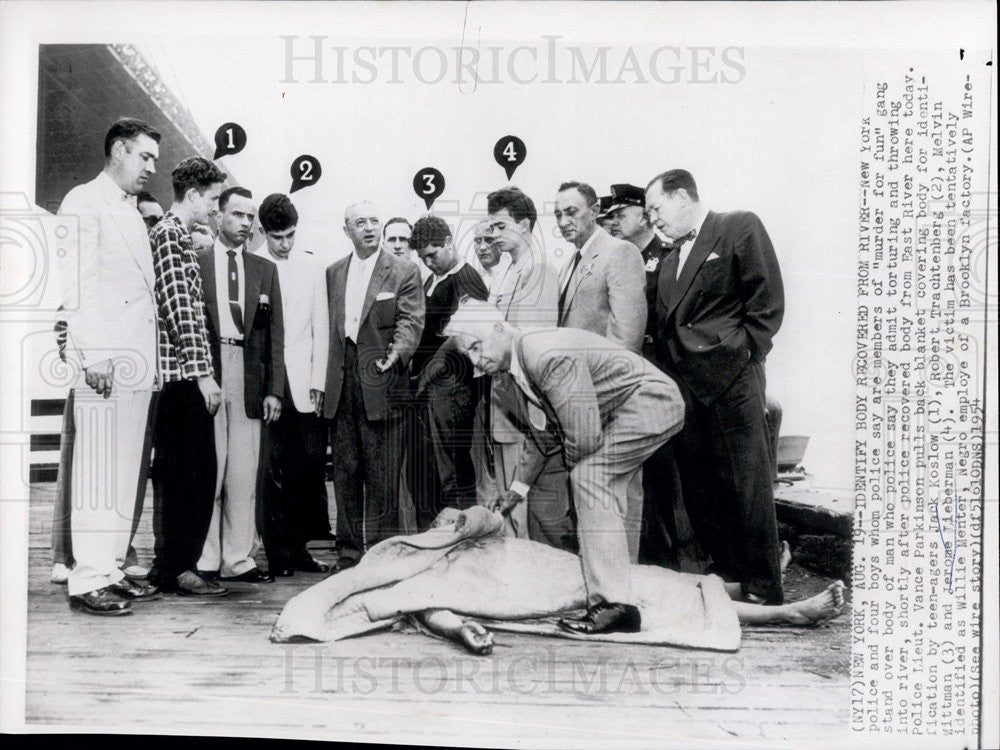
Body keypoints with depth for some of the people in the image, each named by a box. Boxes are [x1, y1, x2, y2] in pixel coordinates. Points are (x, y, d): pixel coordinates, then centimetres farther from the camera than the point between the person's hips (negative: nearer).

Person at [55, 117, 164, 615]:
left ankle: (111, 571, 14)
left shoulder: (134, 215, 24)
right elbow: (76, 284, -10)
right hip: (103, 361, -8)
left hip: (137, 363, 8)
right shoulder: (84, 204, -1)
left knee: (126, 474, 8)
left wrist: (147, 360, 14)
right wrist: (93, 354, -18)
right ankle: (86, 580, -3)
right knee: (97, 474, -7)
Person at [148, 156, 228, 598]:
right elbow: (180, 310, -18)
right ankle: (177, 569, 1)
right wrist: (202, 373, -19)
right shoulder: (170, 235, -9)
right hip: (182, 373, -10)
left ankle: (173, 564, 19)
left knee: (190, 475, 12)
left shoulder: (177, 235, 22)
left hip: (184, 377, 10)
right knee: (185, 474, -6)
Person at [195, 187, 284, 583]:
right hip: (206, 370, -3)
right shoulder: (194, 262, 7)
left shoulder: (265, 270, 15)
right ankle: (204, 560, 6)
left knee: (244, 472, 3)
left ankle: (237, 559, 9)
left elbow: (274, 335, 12)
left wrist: (273, 389, 5)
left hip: (248, 374, 3)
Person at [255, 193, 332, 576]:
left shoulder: (312, 267, 10)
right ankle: (277, 551, 8)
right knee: (270, 467, -2)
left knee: (310, 464, 1)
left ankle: (299, 546, 12)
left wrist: (318, 382, 2)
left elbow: (321, 329, 9)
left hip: (303, 383, 2)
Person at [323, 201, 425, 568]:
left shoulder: (404, 271, 2)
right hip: (341, 385, 5)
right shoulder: (333, 273, 16)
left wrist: (397, 352, -25)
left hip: (380, 381, -4)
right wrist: (323, 380, 10)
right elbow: (328, 325, 17)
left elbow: (410, 321, -6)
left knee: (382, 474, -1)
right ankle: (349, 548, 19)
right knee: (345, 470, 9)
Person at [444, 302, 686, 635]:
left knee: (589, 476, -17)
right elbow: (541, 435, 19)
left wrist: (574, 466, -5)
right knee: (600, 488, 10)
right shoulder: (523, 366, 7)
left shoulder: (547, 356, -26)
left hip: (650, 399, -10)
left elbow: (584, 436, -27)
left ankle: (615, 605, -18)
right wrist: (517, 489, 23)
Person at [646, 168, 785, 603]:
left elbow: (768, 301, -5)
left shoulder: (740, 228, 1)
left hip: (730, 378, -7)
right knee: (698, 490, 7)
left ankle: (764, 591, 6)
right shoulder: (668, 261, 22)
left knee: (747, 485, -4)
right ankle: (724, 576, 18)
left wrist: (743, 357, -8)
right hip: (684, 384, 7)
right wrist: (672, 369, 8)